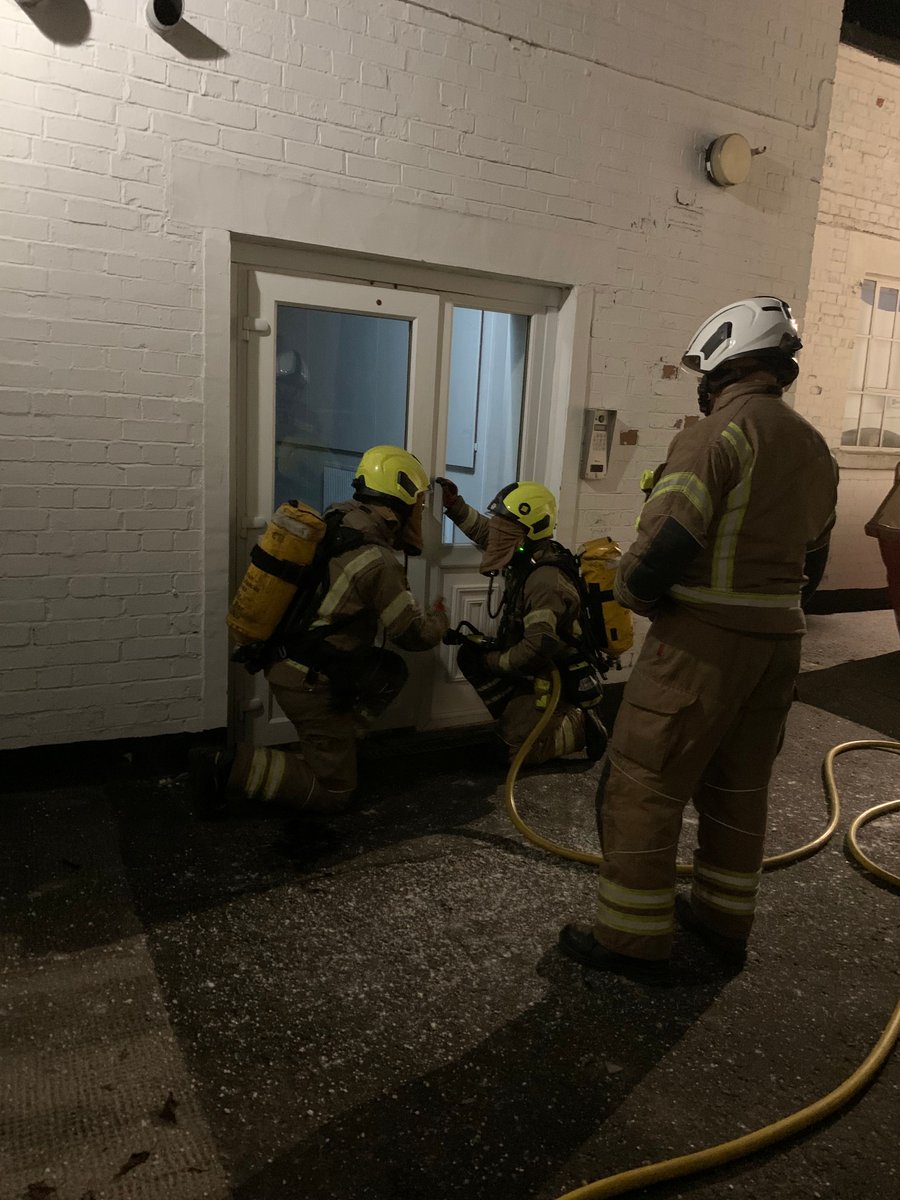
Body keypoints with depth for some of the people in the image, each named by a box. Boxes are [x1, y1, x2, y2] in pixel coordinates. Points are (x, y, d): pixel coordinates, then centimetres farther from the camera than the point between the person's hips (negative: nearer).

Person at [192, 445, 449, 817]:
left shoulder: (336, 520, 2)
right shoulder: (378, 561, -21)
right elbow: (412, 633, -11)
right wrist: (438, 620, 10)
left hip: (285, 660, 9)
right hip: (309, 683, -9)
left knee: (390, 670, 18)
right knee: (333, 791, 4)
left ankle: (330, 743, 16)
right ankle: (233, 768, -7)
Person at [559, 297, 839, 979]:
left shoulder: (722, 430, -14)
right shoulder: (815, 448, 12)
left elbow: (668, 540, -24)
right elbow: (811, 563, 16)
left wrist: (631, 590, -6)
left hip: (703, 641, -8)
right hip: (780, 639, 8)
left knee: (644, 787, 3)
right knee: (739, 786, 19)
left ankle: (633, 939, 13)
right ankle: (725, 921, 33)